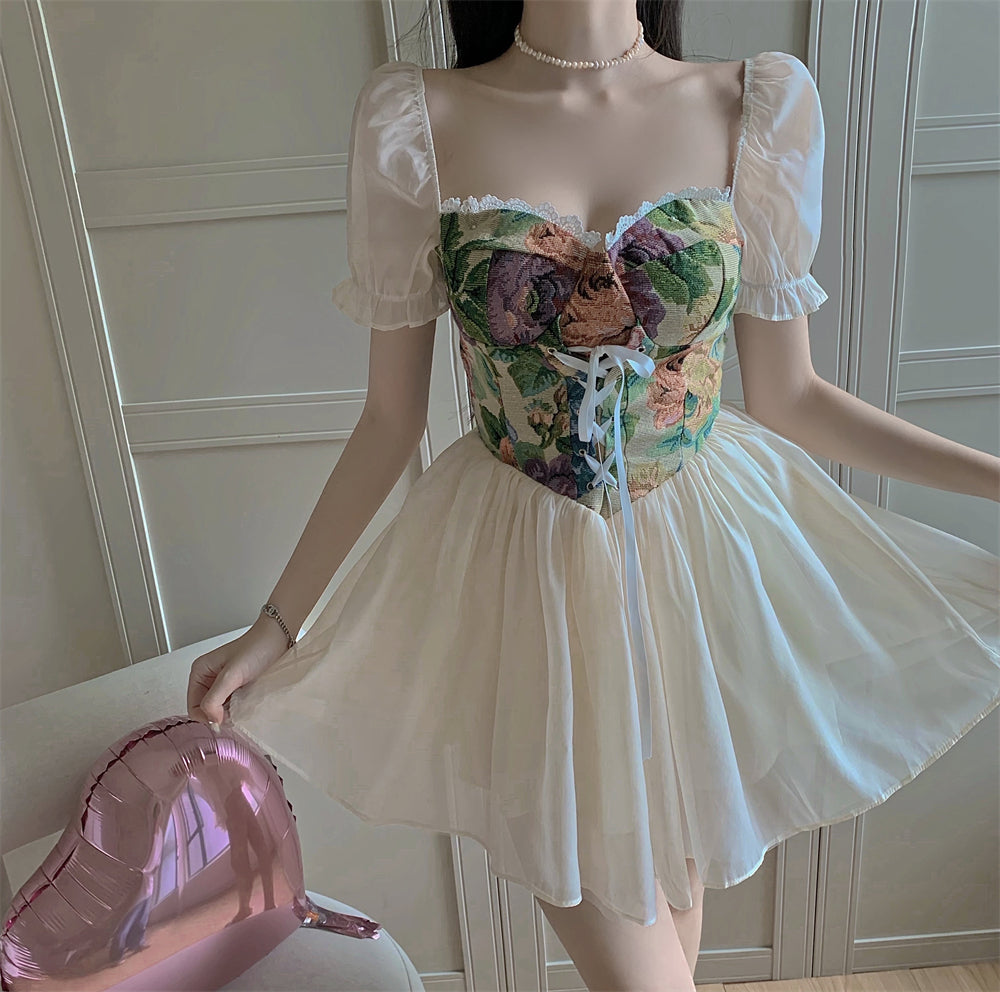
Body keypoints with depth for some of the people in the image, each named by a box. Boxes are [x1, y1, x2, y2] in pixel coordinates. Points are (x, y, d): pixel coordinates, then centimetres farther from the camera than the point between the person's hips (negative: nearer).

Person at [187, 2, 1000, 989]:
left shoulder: (761, 106, -4)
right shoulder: (413, 120, -8)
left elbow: (787, 397, 1)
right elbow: (389, 416, -3)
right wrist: (278, 624, 0)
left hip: (712, 565, 2)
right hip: (532, 575, -1)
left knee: (678, 875, 24)